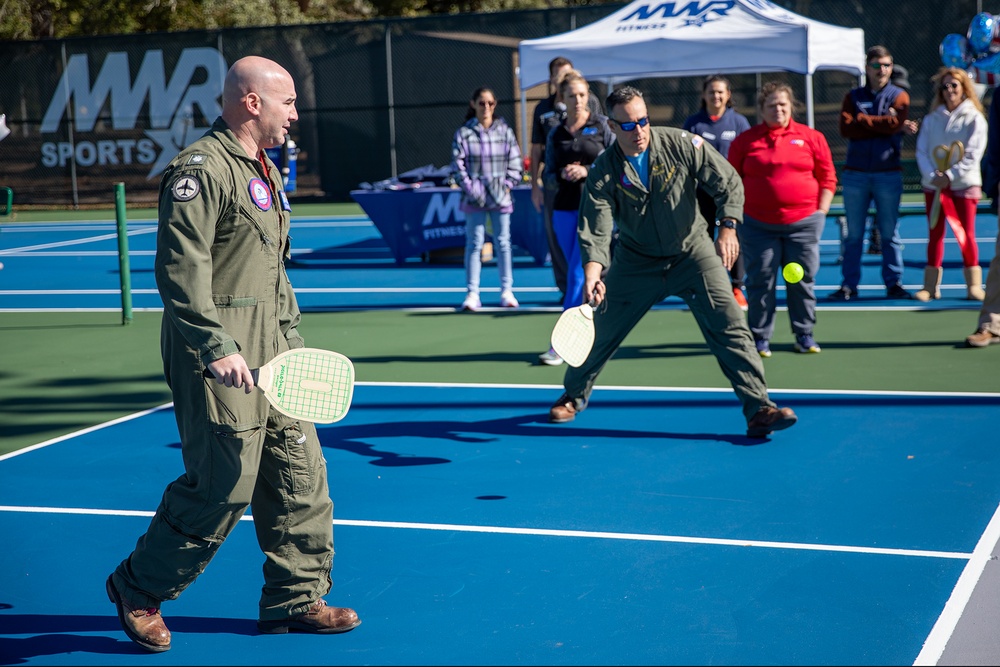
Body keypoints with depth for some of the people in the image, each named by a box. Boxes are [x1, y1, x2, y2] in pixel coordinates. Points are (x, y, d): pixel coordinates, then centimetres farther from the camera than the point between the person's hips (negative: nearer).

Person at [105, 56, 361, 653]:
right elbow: (181, 269, -20)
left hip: (271, 349, 9)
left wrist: (291, 336, 22)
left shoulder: (264, 169, 18)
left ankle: (296, 598, 21)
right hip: (220, 356, -9)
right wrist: (217, 347, -25)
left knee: (300, 472, 9)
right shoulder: (201, 170, -13)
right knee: (224, 484, -6)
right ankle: (138, 589, 14)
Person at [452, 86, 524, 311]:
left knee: (503, 242, 6)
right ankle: (472, 293, 0)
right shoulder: (463, 133, 1)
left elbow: (515, 164, 7)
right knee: (474, 243, -1)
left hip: (500, 198, 1)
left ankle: (507, 291, 13)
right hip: (475, 198, -1)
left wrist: (506, 186, -4)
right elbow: (458, 166, -1)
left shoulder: (505, 131, 5)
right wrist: (473, 191, -10)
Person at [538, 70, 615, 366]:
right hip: (564, 209, 4)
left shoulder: (602, 125, -1)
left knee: (578, 274, -10)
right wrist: (562, 175, -9)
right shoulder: (556, 134, 10)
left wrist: (586, 171, -14)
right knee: (577, 274, 7)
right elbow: (548, 178, 12)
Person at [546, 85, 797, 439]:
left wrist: (728, 229, -21)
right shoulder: (603, 172, -14)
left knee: (729, 324, -15)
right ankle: (574, 395, 34)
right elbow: (595, 230, -21)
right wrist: (592, 272, -39)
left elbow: (728, 181, -8)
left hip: (693, 252, -1)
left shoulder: (680, 143, -14)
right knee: (600, 329, 7)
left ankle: (758, 409, -16)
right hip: (636, 262, 1)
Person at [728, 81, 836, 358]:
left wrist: (820, 211, 0)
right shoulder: (744, 141, 5)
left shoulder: (811, 137, 6)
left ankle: (804, 334, 18)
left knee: (802, 281, 6)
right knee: (760, 281, 2)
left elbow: (827, 178, 7)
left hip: (803, 222, 0)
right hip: (758, 225, 0)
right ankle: (760, 337, 11)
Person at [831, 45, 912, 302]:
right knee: (853, 234, 3)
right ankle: (848, 285, 7)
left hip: (888, 173, -1)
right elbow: (846, 128, -6)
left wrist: (862, 119, -5)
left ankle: (894, 283, 9)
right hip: (855, 174, 1)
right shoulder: (853, 97, 10)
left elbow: (894, 123, -13)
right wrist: (881, 124, -9)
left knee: (890, 233, 3)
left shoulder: (899, 96, 6)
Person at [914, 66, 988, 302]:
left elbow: (973, 155, -8)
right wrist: (932, 175, -13)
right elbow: (921, 151, 3)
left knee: (966, 235, -3)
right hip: (934, 185, 3)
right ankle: (931, 285, 6)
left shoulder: (974, 118, -1)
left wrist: (950, 175, -17)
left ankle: (973, 284, 4)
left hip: (964, 184, -3)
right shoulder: (931, 119, 8)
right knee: (935, 234, 4)